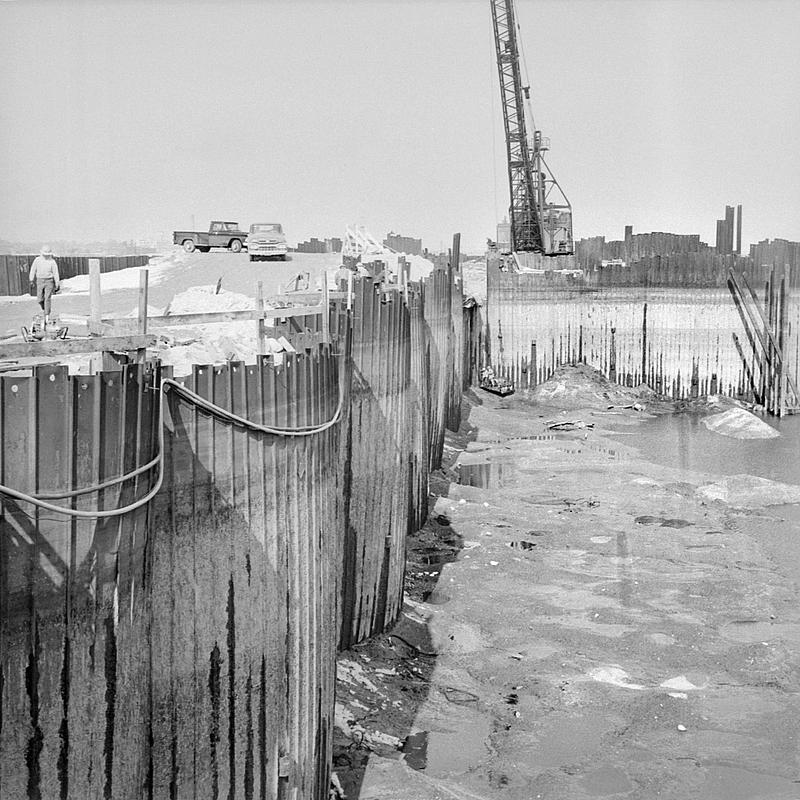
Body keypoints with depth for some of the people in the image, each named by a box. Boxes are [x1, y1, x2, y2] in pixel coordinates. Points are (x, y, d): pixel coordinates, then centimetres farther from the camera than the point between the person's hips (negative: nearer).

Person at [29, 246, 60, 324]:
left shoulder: (52, 262, -6)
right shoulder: (37, 260, 0)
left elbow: (56, 273, -5)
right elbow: (33, 270, 7)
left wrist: (57, 284, -7)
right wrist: (32, 280, 5)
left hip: (49, 281, -3)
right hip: (40, 281, 3)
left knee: (47, 299, -10)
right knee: (40, 299, 2)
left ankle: (47, 316, -8)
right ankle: (45, 309, 32)